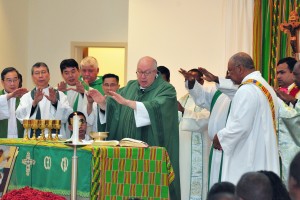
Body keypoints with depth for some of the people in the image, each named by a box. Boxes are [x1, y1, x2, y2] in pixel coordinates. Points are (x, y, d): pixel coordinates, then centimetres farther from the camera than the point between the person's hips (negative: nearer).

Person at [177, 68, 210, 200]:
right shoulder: (183, 99, 18)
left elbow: (203, 120, -20)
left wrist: (183, 111, -29)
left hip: (197, 151, -6)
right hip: (181, 148, 6)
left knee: (195, 183, -7)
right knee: (182, 181, 5)